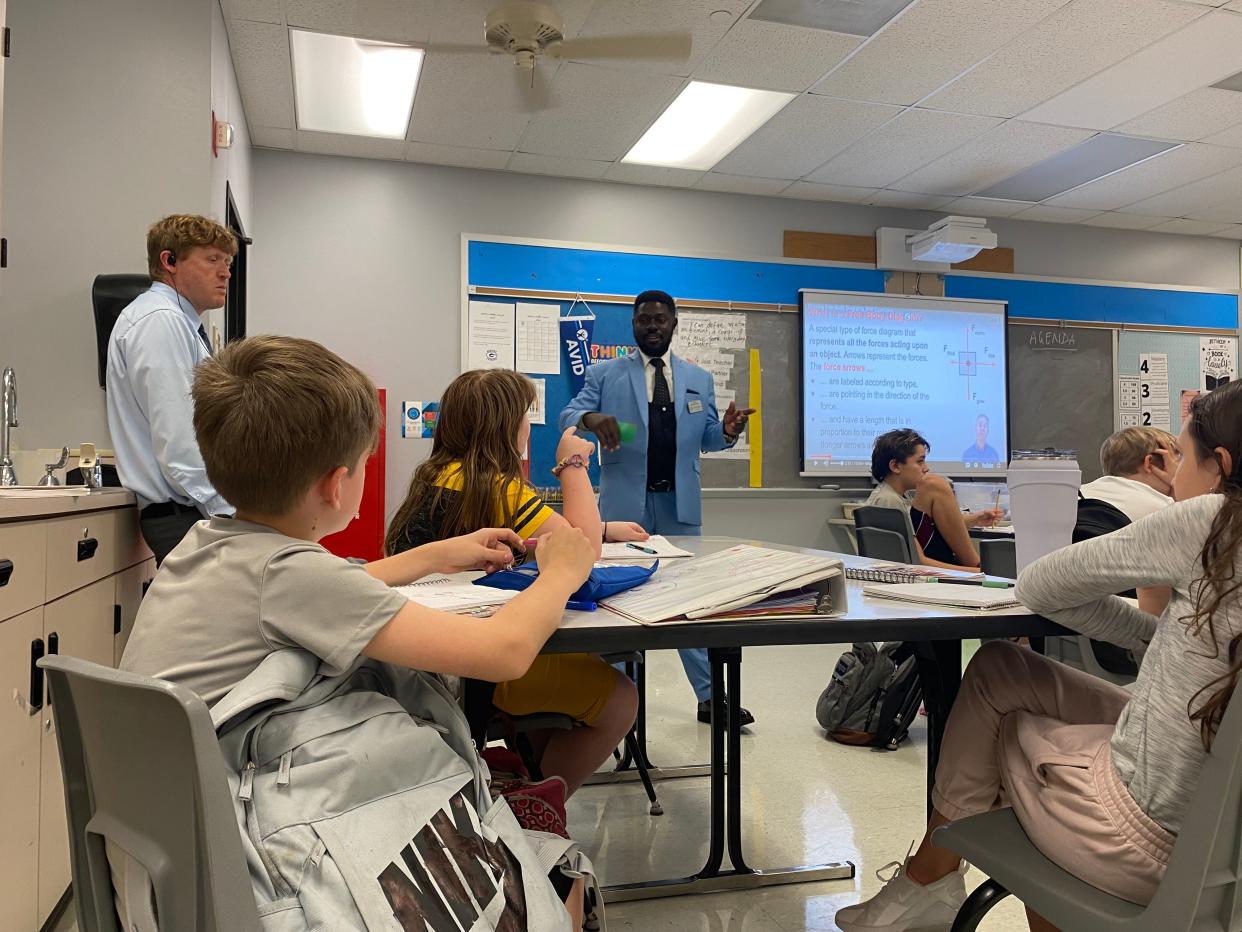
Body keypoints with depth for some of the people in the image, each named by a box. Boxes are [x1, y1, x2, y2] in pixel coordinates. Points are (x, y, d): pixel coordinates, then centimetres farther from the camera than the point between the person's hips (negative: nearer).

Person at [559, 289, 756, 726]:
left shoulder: (699, 379, 13)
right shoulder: (604, 374, 5)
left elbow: (705, 439, 13)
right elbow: (568, 416, -5)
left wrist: (727, 431, -10)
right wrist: (590, 417, -28)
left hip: (680, 504, 2)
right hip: (624, 502, -1)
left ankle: (709, 696, 14)